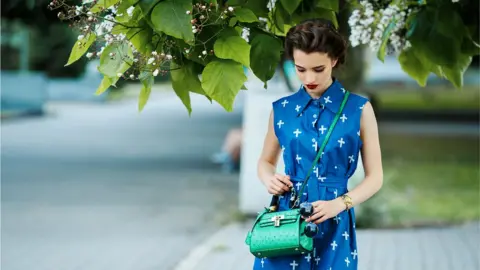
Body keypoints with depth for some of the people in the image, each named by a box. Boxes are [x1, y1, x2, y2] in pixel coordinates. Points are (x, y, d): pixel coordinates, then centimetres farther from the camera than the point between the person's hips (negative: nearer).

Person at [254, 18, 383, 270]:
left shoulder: (358, 110, -1)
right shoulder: (281, 109, 5)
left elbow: (375, 177, 2)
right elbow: (266, 161, 19)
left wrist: (339, 203, -14)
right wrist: (270, 180, -3)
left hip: (333, 226, -1)